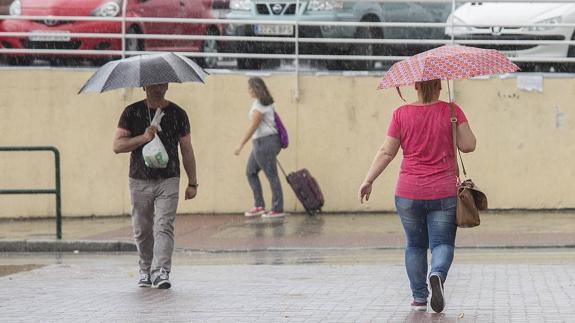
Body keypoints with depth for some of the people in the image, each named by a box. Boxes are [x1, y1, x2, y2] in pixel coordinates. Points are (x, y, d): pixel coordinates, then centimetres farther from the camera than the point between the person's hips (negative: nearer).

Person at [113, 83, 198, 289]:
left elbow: (187, 151, 9)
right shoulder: (132, 112, 4)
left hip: (168, 181, -1)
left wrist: (192, 182, 7)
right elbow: (117, 146, -2)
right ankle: (145, 270, 24)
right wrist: (143, 138, -17)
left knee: (164, 227, -13)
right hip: (139, 181, 1)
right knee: (142, 230, 7)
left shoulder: (177, 114, 5)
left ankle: (161, 272, -19)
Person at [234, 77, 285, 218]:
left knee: (271, 175, -5)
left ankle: (277, 209, -1)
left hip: (264, 142, -10)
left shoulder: (259, 105, -15)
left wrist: (241, 145, -17)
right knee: (250, 172, 13)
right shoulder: (266, 103, 14)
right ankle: (259, 205, 13)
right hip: (260, 143, 10)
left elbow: (253, 127, -19)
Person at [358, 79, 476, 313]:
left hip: (409, 193, 1)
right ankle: (437, 274, -26)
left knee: (415, 245, 15)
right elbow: (468, 146, -5)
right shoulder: (451, 111, -4)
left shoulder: (401, 114, -2)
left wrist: (368, 181, 5)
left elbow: (386, 152, -2)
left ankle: (419, 297, 14)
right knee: (442, 243, 5)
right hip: (443, 193, -1)